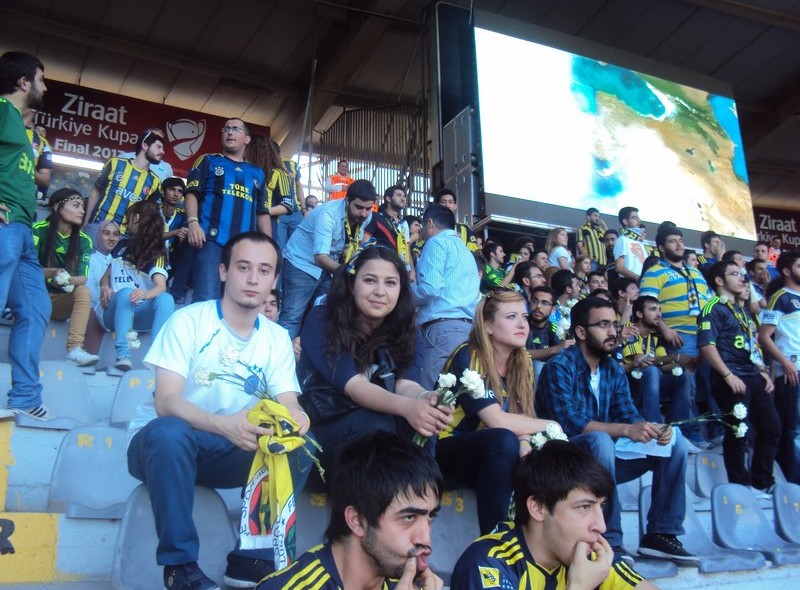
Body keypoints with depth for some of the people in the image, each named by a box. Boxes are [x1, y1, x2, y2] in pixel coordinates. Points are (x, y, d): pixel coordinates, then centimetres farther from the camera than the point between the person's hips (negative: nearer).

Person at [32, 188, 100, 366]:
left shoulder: (84, 241, -1)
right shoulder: (39, 230, -11)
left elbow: (83, 278, -10)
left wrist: (67, 279, -33)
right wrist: (53, 273, -36)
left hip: (60, 301, 3)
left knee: (84, 292, -25)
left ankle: (75, 348, -42)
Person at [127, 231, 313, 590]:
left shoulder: (277, 338, 1)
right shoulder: (189, 321, -13)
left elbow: (289, 402, -7)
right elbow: (166, 403, -22)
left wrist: (294, 416, -34)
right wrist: (223, 424, -42)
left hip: (222, 452, 4)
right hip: (159, 441, -3)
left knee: (298, 448, -21)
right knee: (171, 431, -38)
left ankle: (253, 557, -9)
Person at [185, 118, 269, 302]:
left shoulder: (257, 173, 23)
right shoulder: (209, 161, 15)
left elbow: (262, 212, 22)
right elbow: (192, 192, 3)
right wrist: (193, 222, -16)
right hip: (212, 240, -4)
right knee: (206, 298, -15)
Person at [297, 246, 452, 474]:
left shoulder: (403, 331, 2)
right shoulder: (321, 321, -12)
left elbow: (406, 384, -15)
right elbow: (354, 385, -24)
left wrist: (424, 399, -41)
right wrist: (406, 406, -43)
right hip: (320, 429, -3)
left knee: (420, 423, -27)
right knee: (376, 424, -33)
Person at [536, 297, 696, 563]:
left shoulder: (614, 371, 10)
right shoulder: (559, 367, -14)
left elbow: (629, 415, 2)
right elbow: (569, 422, -26)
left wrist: (653, 429, -21)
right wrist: (625, 430, -35)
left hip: (604, 460, 8)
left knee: (674, 439, -1)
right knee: (599, 440, -38)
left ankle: (661, 534, -1)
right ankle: (608, 541, -26)